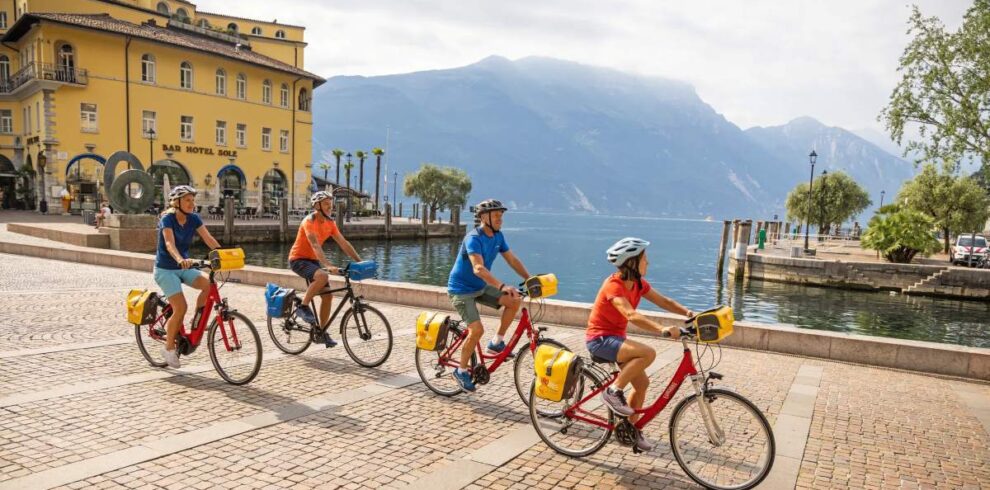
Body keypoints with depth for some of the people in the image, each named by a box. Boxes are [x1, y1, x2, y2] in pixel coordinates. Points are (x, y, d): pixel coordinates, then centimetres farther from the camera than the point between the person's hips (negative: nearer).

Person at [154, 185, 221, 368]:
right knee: (181, 307, -17)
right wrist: (180, 259, -53)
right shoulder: (167, 218, -17)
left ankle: (197, 320, -2)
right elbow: (169, 243, -33)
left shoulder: (194, 219, -1)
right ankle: (169, 347, 2)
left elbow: (209, 239, -9)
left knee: (209, 284, -23)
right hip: (165, 269, -5)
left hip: (183, 268, 5)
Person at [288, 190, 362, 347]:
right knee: (322, 276, -35)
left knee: (328, 296, -1)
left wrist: (360, 262, -8)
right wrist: (328, 266, -45)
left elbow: (344, 243, 0)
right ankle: (303, 306, -17)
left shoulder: (330, 223, 2)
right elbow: (315, 246, -33)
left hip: (313, 260, 8)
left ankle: (322, 332, 12)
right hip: (298, 259, -7)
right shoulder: (310, 221, -21)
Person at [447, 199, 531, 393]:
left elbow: (513, 260, 4)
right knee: (477, 329, -21)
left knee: (514, 300, -11)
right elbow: (478, 268, -40)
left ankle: (497, 342, 4)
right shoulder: (474, 238, -25)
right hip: (461, 289, -7)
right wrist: (502, 286, -51)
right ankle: (461, 370, 0)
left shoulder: (498, 236, 0)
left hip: (481, 287, 7)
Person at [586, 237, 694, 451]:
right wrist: (663, 330, -49)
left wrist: (688, 313, -17)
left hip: (616, 337, 9)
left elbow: (664, 301, 0)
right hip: (600, 339, -9)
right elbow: (632, 315, -39)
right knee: (648, 353, -27)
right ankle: (613, 391, -14)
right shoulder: (613, 285, -25)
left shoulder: (638, 284, 2)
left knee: (642, 383, 6)